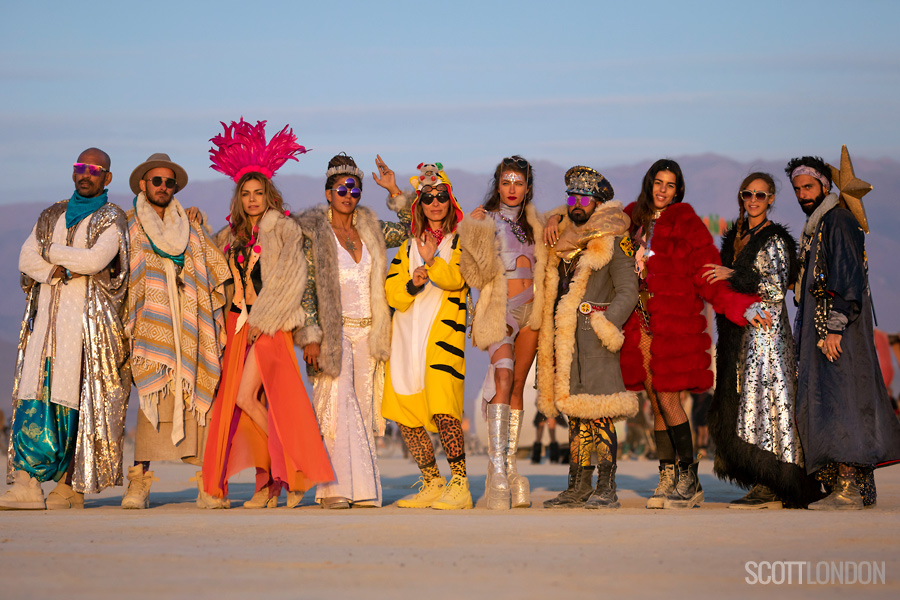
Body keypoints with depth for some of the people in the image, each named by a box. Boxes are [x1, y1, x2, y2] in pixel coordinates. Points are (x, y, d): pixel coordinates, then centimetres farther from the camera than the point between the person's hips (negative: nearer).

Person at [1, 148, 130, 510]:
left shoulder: (111, 219, 5)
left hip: (89, 319, -4)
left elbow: (96, 260, -12)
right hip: (47, 316, 4)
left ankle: (71, 485, -4)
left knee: (77, 396, -8)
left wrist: (51, 252, -1)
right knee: (36, 391, -7)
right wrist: (55, 271, -11)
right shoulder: (51, 216, 20)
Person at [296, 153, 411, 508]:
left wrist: (395, 192, 9)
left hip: (368, 331, 5)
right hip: (333, 331, -5)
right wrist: (310, 335, -12)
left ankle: (361, 490, 4)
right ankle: (337, 489, -12)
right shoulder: (313, 232, -1)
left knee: (363, 409, 2)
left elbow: (410, 231, 21)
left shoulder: (369, 229, 13)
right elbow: (307, 288, -5)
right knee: (337, 406, -12)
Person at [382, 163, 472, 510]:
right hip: (407, 333, 5)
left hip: (443, 331, -5)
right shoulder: (409, 246, 20)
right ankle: (432, 484, 12)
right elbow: (392, 293, 10)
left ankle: (460, 487, -16)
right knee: (405, 414, 1)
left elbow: (458, 278, -9)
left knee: (443, 409, -20)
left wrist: (433, 262, -24)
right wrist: (412, 284, -10)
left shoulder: (460, 242, 9)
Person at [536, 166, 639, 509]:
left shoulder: (612, 242, -2)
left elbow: (628, 291, -7)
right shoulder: (564, 241, 19)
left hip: (594, 339, -7)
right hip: (566, 339, 7)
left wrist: (605, 325, -16)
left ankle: (606, 489, -7)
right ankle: (578, 487, 15)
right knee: (575, 413, 10)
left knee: (598, 415, -10)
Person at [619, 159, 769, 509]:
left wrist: (741, 306, -16)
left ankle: (689, 481, -4)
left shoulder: (686, 224, -1)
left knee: (667, 397, -10)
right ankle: (668, 478, 9)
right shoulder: (633, 219, 12)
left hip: (673, 321, -5)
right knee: (656, 402, 4)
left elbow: (708, 277, -4)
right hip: (640, 320, 5)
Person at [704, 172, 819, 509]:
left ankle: (772, 489, -9)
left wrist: (734, 276, -17)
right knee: (743, 402, 5)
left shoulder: (774, 239, -7)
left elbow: (778, 288, -16)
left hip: (766, 328, -8)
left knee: (763, 400, -11)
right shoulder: (736, 237, 17)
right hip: (739, 331, 8)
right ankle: (762, 485, 7)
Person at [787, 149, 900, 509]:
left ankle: (848, 490, -17)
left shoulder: (839, 220, -9)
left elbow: (848, 278, -18)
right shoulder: (816, 226, 22)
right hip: (821, 328, 10)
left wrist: (834, 328, -23)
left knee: (838, 401, -14)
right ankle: (862, 487, 10)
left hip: (838, 330, -10)